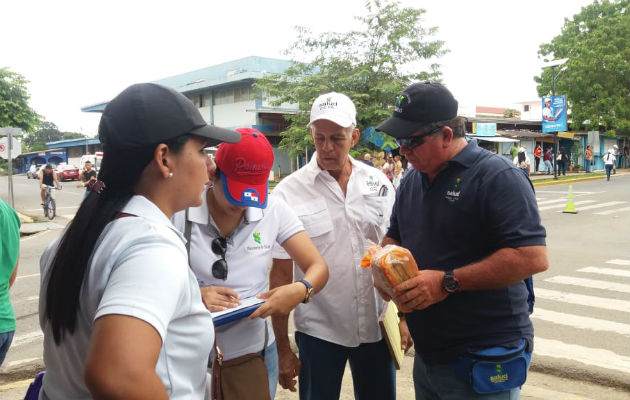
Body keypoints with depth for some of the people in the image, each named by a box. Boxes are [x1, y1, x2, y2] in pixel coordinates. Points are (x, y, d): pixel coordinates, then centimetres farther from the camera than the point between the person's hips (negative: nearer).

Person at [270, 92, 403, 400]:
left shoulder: (379, 184, 0)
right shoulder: (289, 193, -9)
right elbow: (280, 274, -6)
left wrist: (403, 316, 7)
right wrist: (282, 348, -4)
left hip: (377, 326, 3)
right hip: (319, 331, -2)